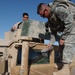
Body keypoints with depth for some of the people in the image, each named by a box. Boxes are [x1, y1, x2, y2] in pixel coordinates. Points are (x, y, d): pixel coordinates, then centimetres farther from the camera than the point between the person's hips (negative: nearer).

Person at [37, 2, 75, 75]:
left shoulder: (58, 10, -29)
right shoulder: (50, 19, 2)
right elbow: (53, 32, 7)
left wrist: (63, 37, -27)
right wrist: (51, 42, -5)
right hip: (65, 30, 10)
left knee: (68, 44, -22)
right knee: (61, 45, 11)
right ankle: (64, 63, 19)